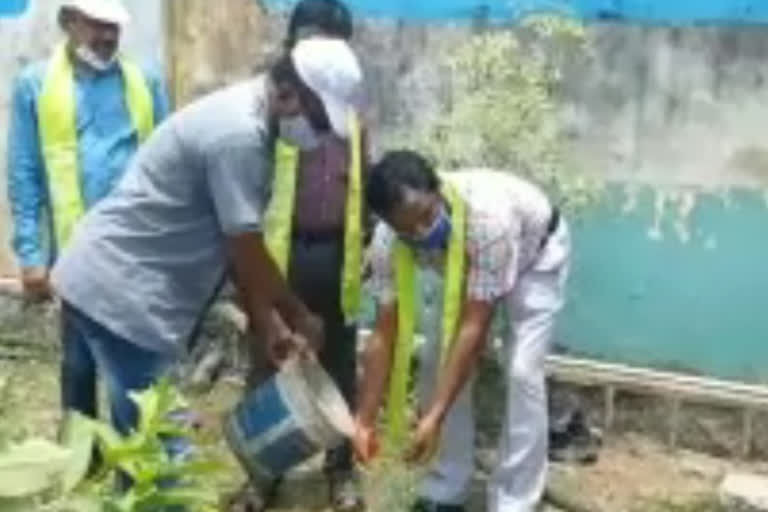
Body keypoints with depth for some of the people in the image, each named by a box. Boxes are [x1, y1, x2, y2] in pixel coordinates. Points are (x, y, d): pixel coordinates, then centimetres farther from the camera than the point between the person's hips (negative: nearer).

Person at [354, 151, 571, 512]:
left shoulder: (488, 216, -46)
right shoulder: (387, 241, -29)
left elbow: (475, 327, -42)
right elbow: (385, 333, -22)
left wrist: (435, 416, -43)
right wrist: (364, 419, -25)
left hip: (536, 255, -4)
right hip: (466, 265, 5)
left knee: (521, 371, -16)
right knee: (436, 360, -4)